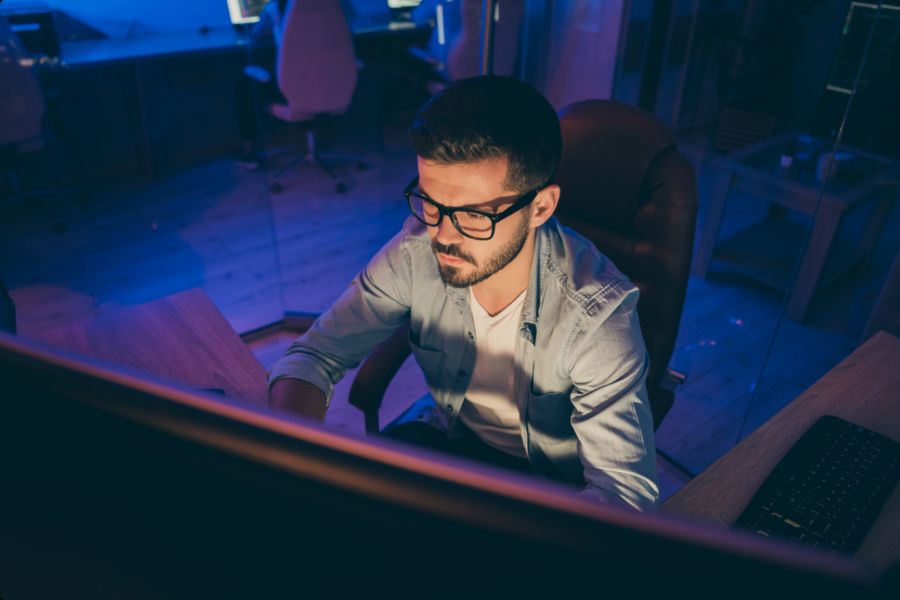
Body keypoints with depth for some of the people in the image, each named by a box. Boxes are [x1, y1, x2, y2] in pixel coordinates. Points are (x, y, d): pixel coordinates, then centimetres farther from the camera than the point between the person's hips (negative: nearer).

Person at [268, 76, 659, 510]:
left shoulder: (595, 314, -31)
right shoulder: (417, 251, -22)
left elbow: (627, 490, -32)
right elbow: (314, 354, -14)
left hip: (553, 485, -1)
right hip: (451, 438, 2)